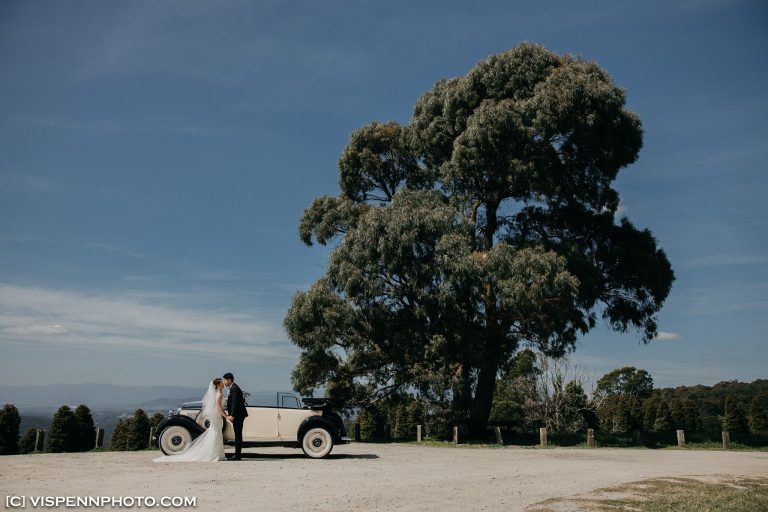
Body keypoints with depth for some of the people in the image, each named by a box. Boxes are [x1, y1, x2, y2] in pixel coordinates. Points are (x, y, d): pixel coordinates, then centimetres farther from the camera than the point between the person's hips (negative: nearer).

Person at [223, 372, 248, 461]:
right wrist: (229, 414, 16)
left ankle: (237, 455, -4)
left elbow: (235, 403, -21)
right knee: (237, 435, 12)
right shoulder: (233, 388, 17)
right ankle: (237, 454, 17)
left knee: (238, 435, -6)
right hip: (237, 415, 10)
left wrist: (232, 415, -22)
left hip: (238, 415, -10)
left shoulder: (234, 389, -15)